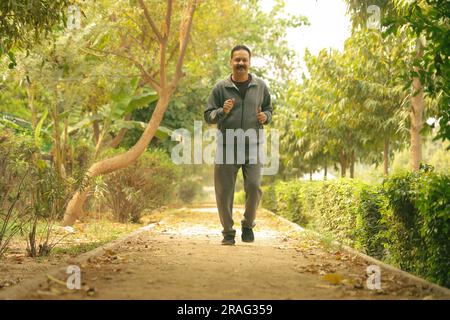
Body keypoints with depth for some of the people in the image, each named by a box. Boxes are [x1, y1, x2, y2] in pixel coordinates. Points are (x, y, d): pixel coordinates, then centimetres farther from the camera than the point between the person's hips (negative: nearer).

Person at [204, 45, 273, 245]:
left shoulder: (260, 86, 8)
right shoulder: (221, 88, 3)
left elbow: (269, 109, 21)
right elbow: (208, 116, 4)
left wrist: (266, 117, -2)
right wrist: (222, 112, -16)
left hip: (253, 147, 1)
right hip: (227, 146, 0)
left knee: (254, 187, -9)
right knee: (225, 191, 1)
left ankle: (248, 225, 16)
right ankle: (228, 232, 16)